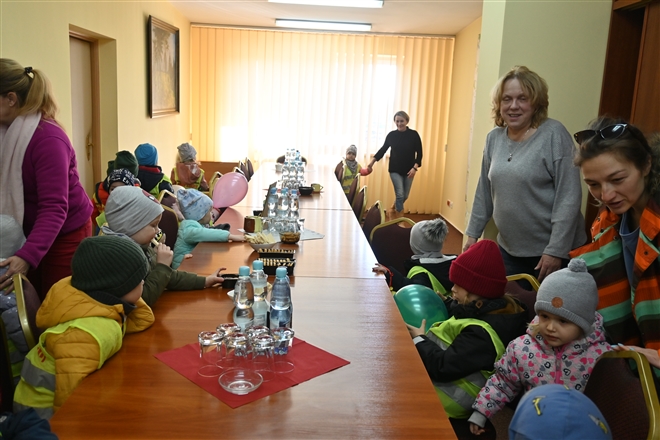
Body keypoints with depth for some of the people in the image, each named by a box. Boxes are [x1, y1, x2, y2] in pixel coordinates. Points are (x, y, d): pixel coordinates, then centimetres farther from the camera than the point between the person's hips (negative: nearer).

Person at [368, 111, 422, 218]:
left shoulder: (414, 134, -6)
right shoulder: (391, 135, -3)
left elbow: (419, 153, -4)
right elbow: (383, 149, 11)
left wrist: (415, 168, -16)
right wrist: (372, 162, 9)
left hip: (409, 170, 1)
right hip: (395, 170, -1)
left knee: (405, 196, 12)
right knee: (400, 195, -10)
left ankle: (394, 209, 41)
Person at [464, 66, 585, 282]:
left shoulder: (554, 135, -14)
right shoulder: (494, 138, 4)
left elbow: (569, 198, -17)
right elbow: (484, 192, 12)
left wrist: (556, 250, -19)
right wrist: (473, 233, 11)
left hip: (551, 251, -5)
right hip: (509, 250, 5)